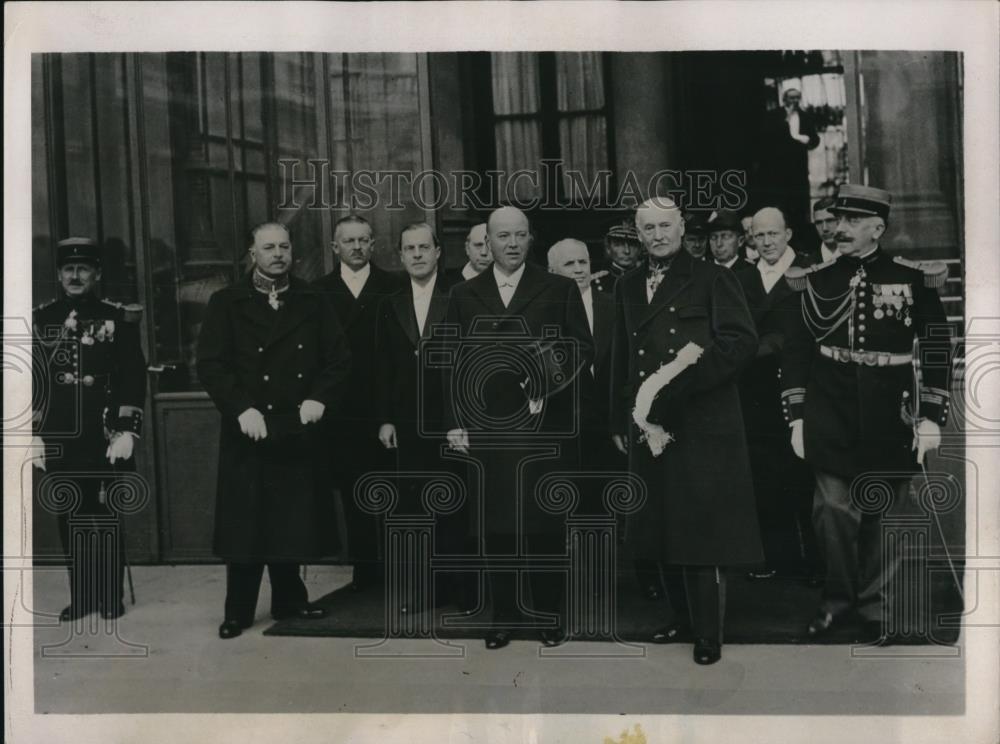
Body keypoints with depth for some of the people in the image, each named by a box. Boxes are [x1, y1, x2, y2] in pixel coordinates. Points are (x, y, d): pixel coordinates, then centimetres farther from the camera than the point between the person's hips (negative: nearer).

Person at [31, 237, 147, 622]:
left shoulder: (119, 317, 1)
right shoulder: (39, 319, 8)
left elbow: (133, 378, -3)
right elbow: (30, 381, 9)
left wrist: (126, 431, -9)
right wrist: (33, 435, 4)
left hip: (105, 438, -2)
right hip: (59, 441, 2)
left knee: (107, 519, 3)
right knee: (70, 520, 9)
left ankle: (110, 596, 15)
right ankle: (81, 596, 19)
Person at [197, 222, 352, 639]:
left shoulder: (313, 303, 8)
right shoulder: (226, 303, 2)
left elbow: (339, 359, 5)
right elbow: (210, 364, -6)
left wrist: (320, 399, -11)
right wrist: (241, 409, -18)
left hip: (299, 432, 2)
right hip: (248, 432, -2)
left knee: (294, 521, 9)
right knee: (245, 523, 2)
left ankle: (289, 601, 25)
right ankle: (238, 611, 14)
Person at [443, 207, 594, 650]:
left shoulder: (559, 289, 5)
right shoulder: (464, 295, 11)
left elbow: (584, 350, 1)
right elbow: (453, 363, 8)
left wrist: (556, 378, -18)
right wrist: (454, 422, 1)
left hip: (546, 426, -1)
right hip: (486, 427, 2)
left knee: (546, 521, 6)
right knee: (496, 524, 7)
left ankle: (550, 612, 21)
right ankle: (504, 614, 20)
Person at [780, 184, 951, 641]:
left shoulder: (913, 278, -1)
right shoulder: (816, 280, 3)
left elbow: (936, 350, 1)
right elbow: (796, 351, 6)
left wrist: (931, 416, -4)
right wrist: (796, 417, 2)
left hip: (889, 420, 0)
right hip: (831, 418, 1)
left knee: (883, 516, 9)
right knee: (832, 511, -3)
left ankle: (876, 606, 28)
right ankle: (838, 598, 20)